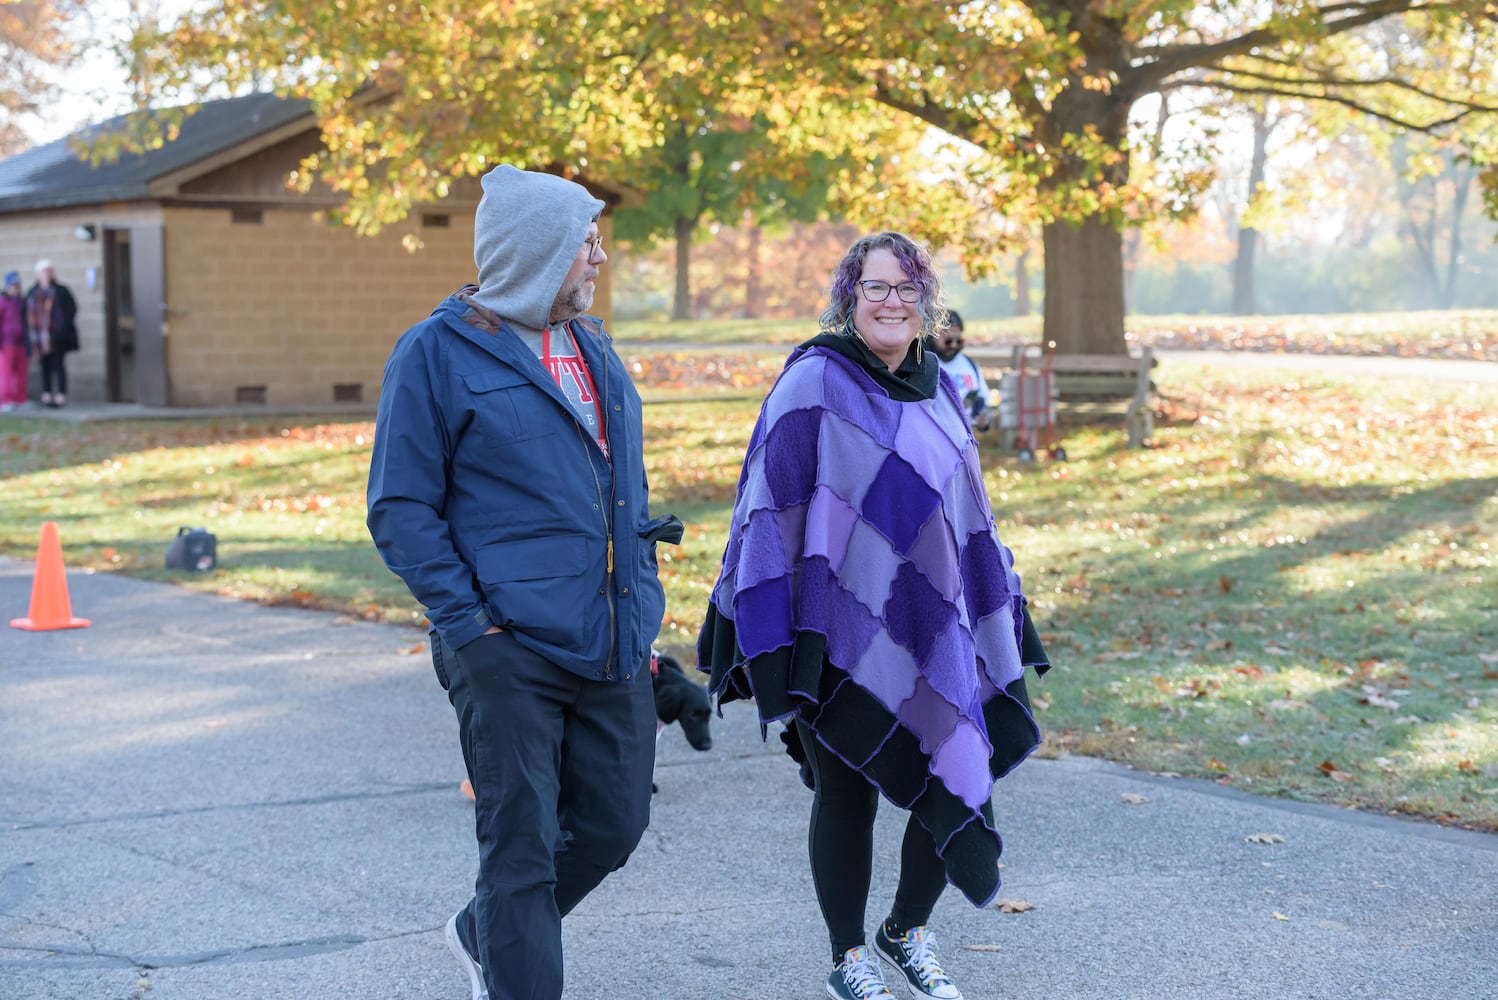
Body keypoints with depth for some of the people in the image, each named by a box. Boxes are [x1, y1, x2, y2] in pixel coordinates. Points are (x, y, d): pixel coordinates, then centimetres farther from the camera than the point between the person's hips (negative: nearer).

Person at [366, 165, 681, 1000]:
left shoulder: (593, 347, 14)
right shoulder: (436, 353, -6)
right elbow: (401, 508, -8)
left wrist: (645, 604, 16)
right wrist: (466, 624, -15)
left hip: (614, 648, 7)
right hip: (512, 653, -7)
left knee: (615, 822, 13)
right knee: (522, 848, -2)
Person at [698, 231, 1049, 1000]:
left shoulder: (937, 390, 10)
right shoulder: (814, 384, -8)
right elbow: (773, 507, -10)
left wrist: (996, 619, 18)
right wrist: (777, 634, -14)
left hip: (931, 632, 6)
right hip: (843, 634, -5)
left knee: (956, 787, 4)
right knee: (846, 794, 4)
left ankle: (907, 932, 27)